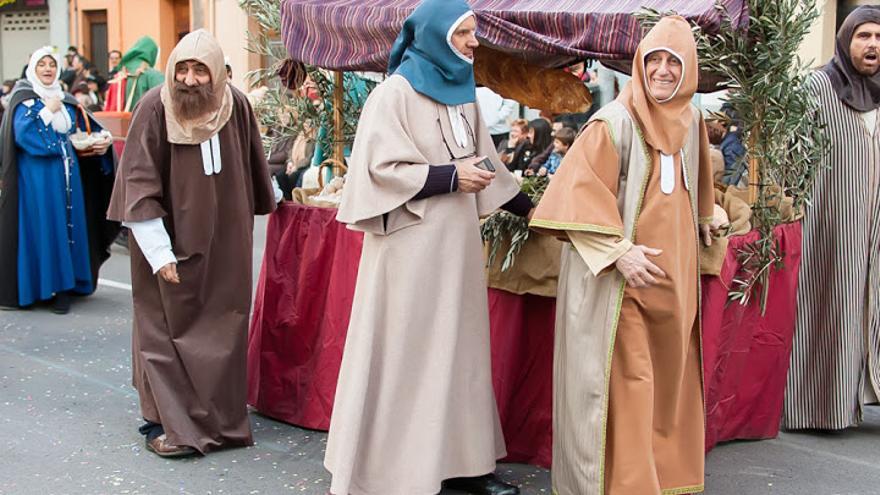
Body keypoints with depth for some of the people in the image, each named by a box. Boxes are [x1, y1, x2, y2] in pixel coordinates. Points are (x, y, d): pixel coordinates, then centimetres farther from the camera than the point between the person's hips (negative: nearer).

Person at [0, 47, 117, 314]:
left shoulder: (67, 101, 15)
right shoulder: (23, 100, -2)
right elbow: (22, 134, -16)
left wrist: (101, 143, -5)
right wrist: (48, 111, -12)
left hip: (67, 174, 5)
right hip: (37, 177, -5)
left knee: (68, 226, 2)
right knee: (41, 227, -5)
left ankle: (64, 287, 6)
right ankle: (39, 284, 2)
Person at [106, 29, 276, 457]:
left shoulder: (235, 105, -5)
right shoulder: (154, 108, -15)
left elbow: (251, 169, 10)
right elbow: (139, 183, -14)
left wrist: (269, 202, 23)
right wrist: (159, 252, -17)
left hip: (223, 241, 4)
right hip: (170, 240, -3)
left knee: (222, 328, 9)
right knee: (167, 329, 2)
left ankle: (220, 418, 22)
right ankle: (168, 424, 12)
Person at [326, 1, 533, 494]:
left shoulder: (463, 94, 12)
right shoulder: (394, 94, -9)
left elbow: (486, 162, 20)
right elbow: (381, 168, -16)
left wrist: (530, 208, 18)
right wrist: (450, 177, -16)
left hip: (456, 241, 7)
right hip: (410, 244, -7)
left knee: (458, 347, 9)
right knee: (404, 351, -3)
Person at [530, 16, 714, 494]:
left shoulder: (689, 121, 8)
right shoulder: (615, 121, -13)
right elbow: (580, 191, -17)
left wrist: (703, 223, 30)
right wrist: (618, 252, -22)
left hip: (673, 275, 7)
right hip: (622, 278, -7)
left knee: (668, 379, 13)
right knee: (626, 382, -5)